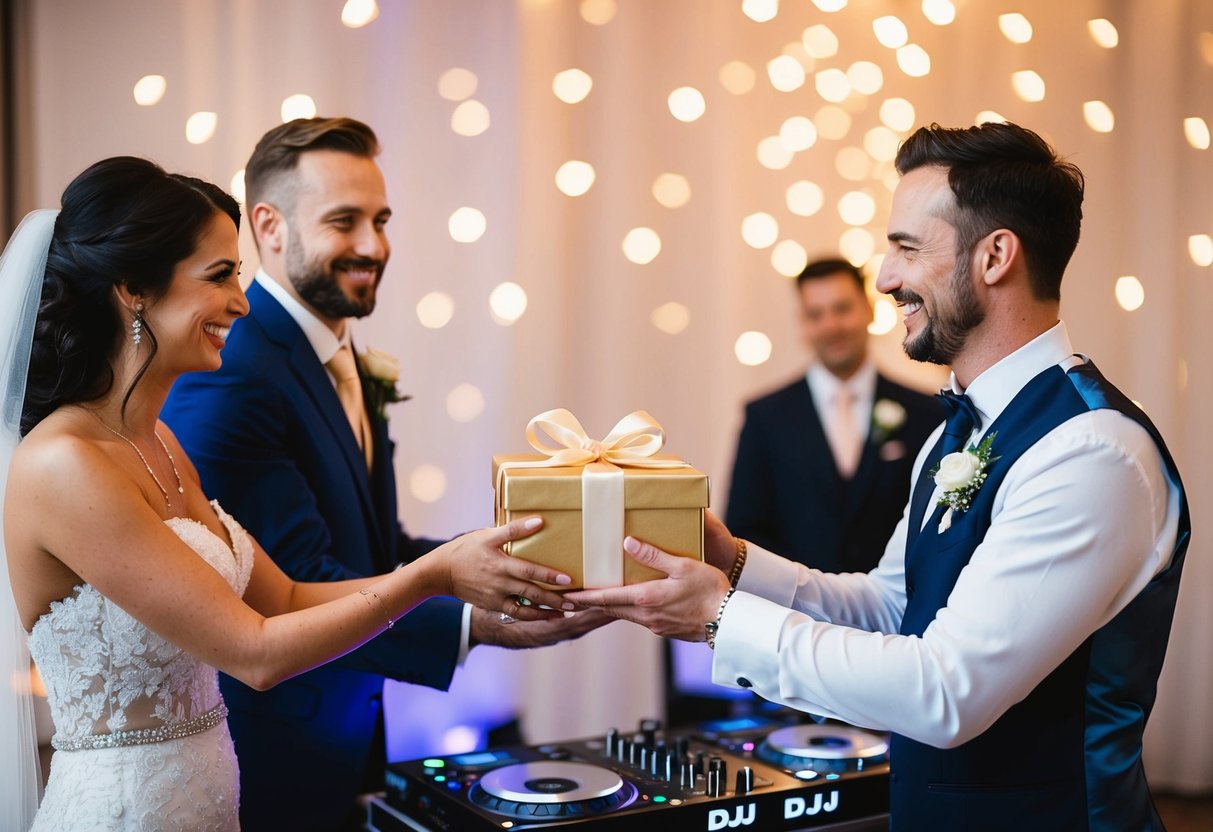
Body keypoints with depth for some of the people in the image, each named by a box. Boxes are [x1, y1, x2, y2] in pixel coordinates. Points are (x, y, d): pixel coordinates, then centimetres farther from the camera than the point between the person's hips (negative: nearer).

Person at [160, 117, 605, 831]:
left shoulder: (343, 364, 8)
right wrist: (485, 624, -30)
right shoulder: (225, 382, -22)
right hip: (266, 772, -8)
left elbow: (374, 551, 8)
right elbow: (302, 590, -26)